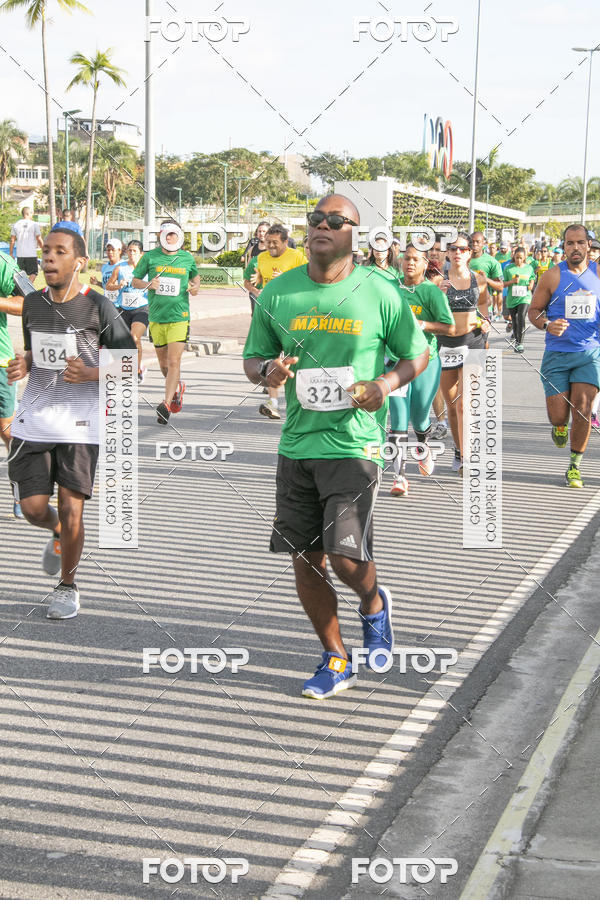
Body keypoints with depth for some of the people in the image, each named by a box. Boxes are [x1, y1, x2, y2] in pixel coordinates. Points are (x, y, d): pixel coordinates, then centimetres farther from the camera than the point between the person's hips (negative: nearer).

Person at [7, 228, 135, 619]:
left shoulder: (99, 307, -8)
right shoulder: (33, 303, 6)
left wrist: (91, 374, -19)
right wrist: (23, 365, -1)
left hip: (79, 425, -4)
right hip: (33, 421, 4)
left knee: (71, 509, -2)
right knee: (33, 508, 1)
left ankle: (68, 585, 19)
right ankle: (58, 534, 38)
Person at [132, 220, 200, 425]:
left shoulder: (187, 258, 4)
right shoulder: (150, 257, 1)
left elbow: (195, 275, 24)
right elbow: (135, 281, 8)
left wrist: (196, 286, 2)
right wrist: (148, 284, -12)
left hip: (179, 317, -2)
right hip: (156, 316, 2)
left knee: (174, 362, -14)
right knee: (163, 363, 12)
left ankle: (166, 404, -14)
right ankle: (177, 387, 41)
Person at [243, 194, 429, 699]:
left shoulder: (379, 293, -4)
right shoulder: (278, 293, 5)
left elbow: (417, 354, 7)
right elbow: (253, 358, 14)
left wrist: (386, 383, -12)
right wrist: (267, 370, -9)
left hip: (354, 444, -4)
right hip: (296, 444, 4)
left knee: (345, 556, -12)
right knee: (305, 560, 7)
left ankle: (374, 604, 26)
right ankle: (336, 662, 26)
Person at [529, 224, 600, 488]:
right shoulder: (552, 276, -2)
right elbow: (534, 310, 4)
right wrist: (547, 325, -17)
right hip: (557, 354, -1)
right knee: (558, 416, -2)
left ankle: (574, 466, 8)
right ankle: (560, 425, 39)